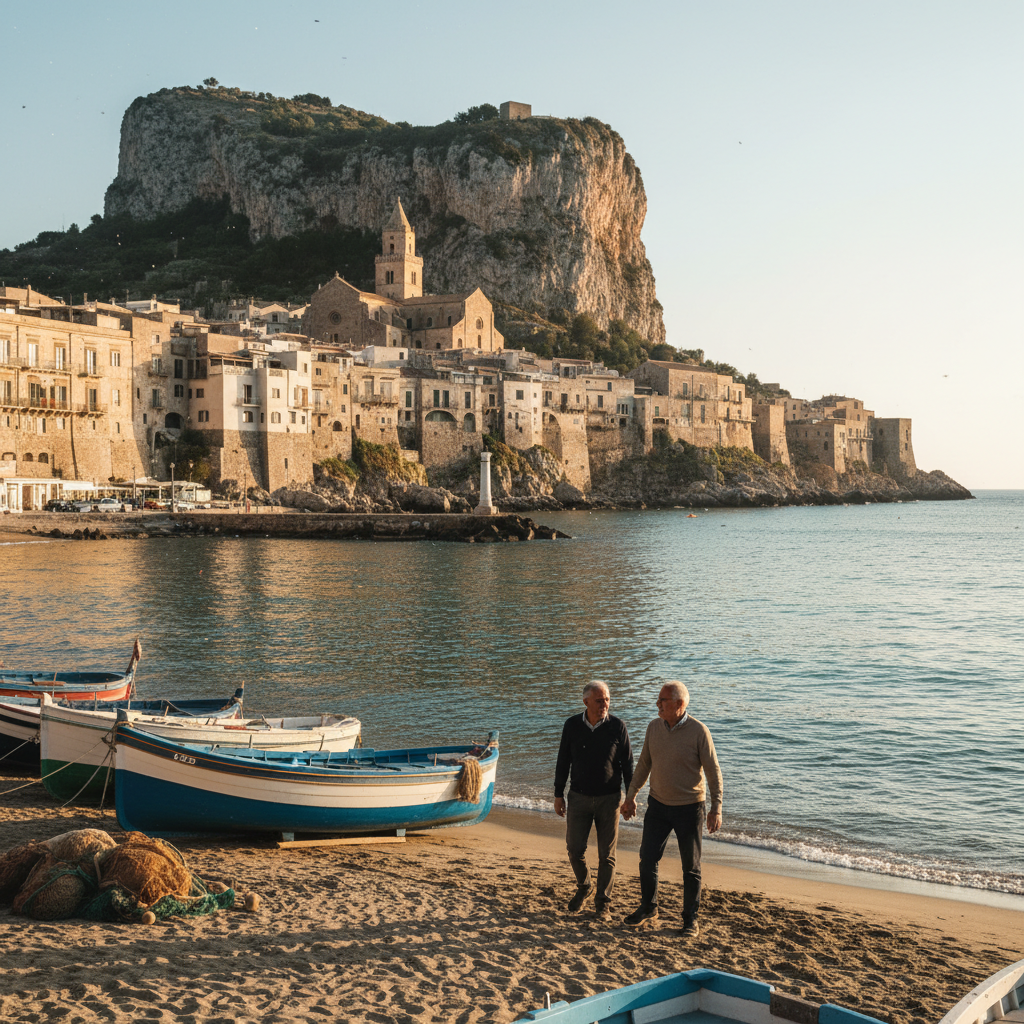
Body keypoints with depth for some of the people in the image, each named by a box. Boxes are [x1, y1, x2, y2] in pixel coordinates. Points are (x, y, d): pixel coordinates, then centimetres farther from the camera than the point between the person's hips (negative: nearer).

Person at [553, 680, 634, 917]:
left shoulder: (617, 726, -9)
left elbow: (627, 763, -1)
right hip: (579, 797, 1)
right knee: (575, 848, 2)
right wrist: (558, 795, 4)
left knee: (606, 853, 4)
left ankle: (602, 901, 19)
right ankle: (583, 887, 29)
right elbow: (563, 762, 4)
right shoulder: (572, 726, -5)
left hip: (609, 799, -1)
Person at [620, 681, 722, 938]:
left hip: (689, 808, -4)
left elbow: (713, 771, -12)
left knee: (691, 867, 5)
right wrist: (631, 796, 11)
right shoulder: (654, 727, -1)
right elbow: (644, 764, 11)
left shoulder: (698, 731, -16)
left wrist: (716, 809, -18)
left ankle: (690, 919, 19)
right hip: (658, 805, 4)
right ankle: (648, 909, 26)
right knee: (647, 860, 6)